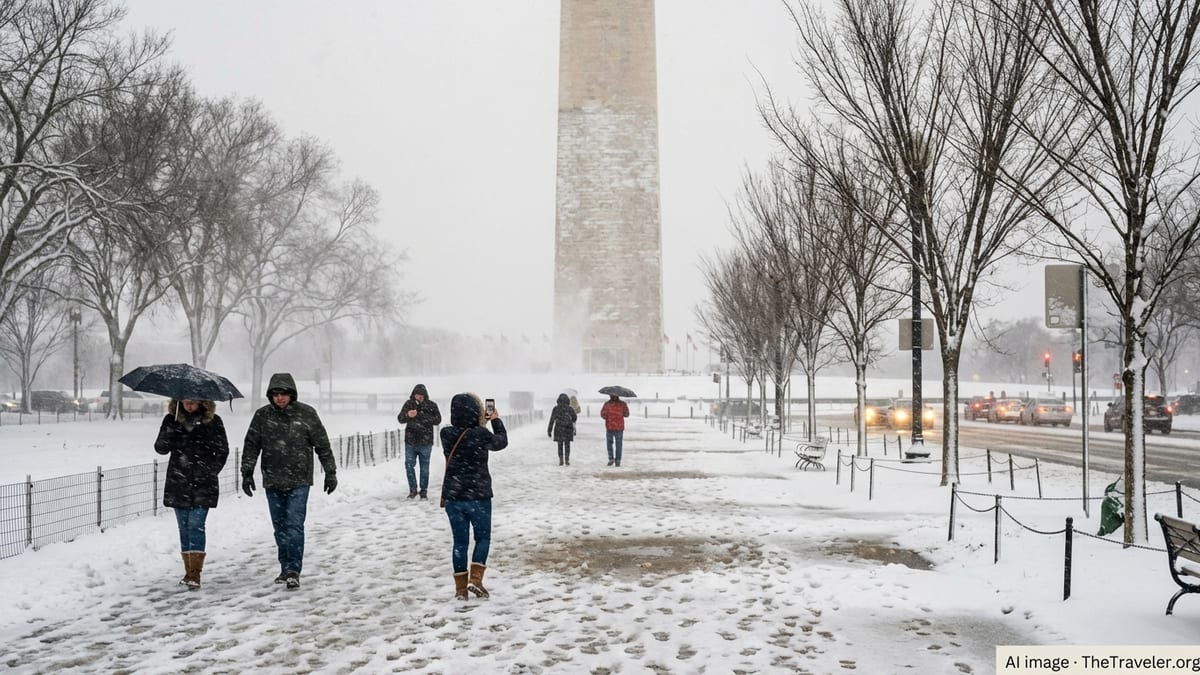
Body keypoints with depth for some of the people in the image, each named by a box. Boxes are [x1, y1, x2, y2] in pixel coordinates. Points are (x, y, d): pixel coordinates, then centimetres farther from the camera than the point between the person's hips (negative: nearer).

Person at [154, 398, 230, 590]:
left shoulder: (213, 421, 1)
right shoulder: (172, 419, 5)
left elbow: (222, 451, 5)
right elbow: (160, 448, 1)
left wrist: (210, 472, -5)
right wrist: (169, 433, -17)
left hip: (202, 484, -3)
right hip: (178, 482, 3)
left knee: (196, 525, -12)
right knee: (184, 527, 9)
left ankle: (195, 574, -14)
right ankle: (189, 571, 18)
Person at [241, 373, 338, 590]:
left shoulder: (306, 414, -4)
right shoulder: (262, 415, 1)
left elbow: (323, 445, 1)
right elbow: (251, 445, 6)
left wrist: (331, 473, 3)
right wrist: (247, 473, 0)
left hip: (299, 482, -3)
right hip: (272, 482, 3)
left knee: (294, 525, -10)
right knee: (280, 527, 11)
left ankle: (294, 571, -9)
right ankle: (285, 567, 22)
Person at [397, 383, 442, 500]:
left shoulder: (431, 406, -2)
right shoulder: (409, 404, -1)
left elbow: (438, 420, -9)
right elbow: (400, 419, -8)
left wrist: (422, 416, -21)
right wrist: (407, 415, -31)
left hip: (425, 442, -1)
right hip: (410, 441, 1)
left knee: (424, 467, 6)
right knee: (409, 465, 4)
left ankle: (424, 491, 17)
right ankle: (413, 489, 18)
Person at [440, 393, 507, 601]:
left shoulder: (446, 434, -6)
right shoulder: (481, 435, -16)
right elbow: (501, 442, 5)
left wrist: (480, 423, 20)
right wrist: (496, 421, 19)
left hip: (453, 497, 3)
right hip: (478, 496, -3)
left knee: (460, 541, 11)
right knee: (483, 538, 15)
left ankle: (460, 587, 13)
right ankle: (475, 578, 3)